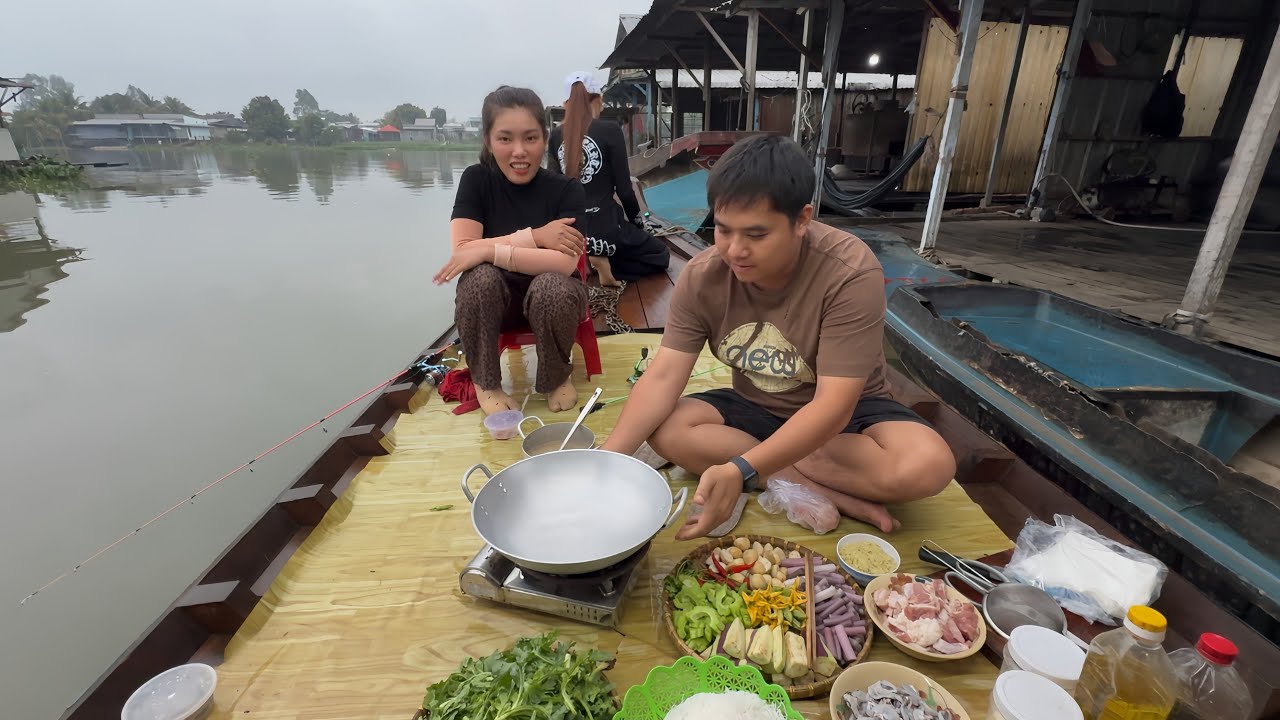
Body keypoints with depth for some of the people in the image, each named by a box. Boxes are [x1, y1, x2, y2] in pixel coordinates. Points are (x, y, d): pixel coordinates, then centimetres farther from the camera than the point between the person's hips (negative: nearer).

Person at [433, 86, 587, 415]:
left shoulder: (567, 190, -13)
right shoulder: (476, 180, -8)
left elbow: (565, 263, -28)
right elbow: (463, 250, -21)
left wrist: (489, 249, -30)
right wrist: (533, 236, -26)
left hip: (551, 299, -1)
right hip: (493, 300, 1)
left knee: (552, 285, -34)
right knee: (480, 276, -31)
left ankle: (558, 377, -4)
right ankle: (486, 383, -8)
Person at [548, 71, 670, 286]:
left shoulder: (556, 135, 3)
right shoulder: (610, 130, -10)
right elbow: (624, 188, -7)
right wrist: (639, 222, 11)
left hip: (569, 230, 6)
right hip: (604, 228, -6)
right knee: (661, 256, 19)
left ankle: (584, 261, 6)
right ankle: (609, 264, -5)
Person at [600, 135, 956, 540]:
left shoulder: (851, 273, -27)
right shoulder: (702, 276, -16)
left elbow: (833, 406, -31)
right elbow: (663, 377, -20)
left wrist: (741, 470, -44)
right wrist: (609, 459, -34)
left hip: (846, 412, -3)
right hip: (754, 408, 4)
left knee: (927, 465, -31)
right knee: (666, 430, -23)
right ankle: (827, 494, -20)